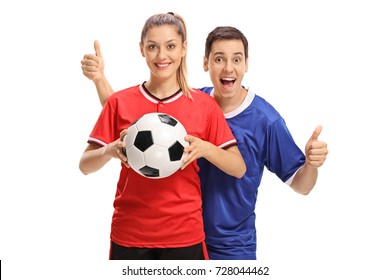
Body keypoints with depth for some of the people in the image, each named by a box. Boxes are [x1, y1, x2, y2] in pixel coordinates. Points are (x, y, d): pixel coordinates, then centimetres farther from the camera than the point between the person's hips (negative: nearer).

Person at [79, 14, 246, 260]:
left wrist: (205, 148, -18)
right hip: (129, 234, 0)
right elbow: (85, 165, 2)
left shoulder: (204, 104, 1)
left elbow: (239, 168, 1)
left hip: (185, 234, 0)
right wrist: (110, 151, -19)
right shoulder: (120, 102, 1)